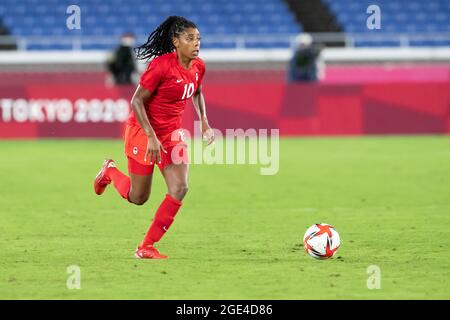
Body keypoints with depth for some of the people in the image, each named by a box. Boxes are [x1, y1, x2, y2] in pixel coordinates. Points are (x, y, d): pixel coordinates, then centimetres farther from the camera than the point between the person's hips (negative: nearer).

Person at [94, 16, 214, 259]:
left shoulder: (198, 67, -2)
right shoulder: (161, 65, -23)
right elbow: (137, 101, -19)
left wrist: (204, 121, 8)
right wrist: (151, 137, -25)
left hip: (172, 133, 6)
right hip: (143, 130, -6)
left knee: (180, 189, -12)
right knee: (137, 198, 5)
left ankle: (146, 247, -2)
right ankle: (110, 171, 39)